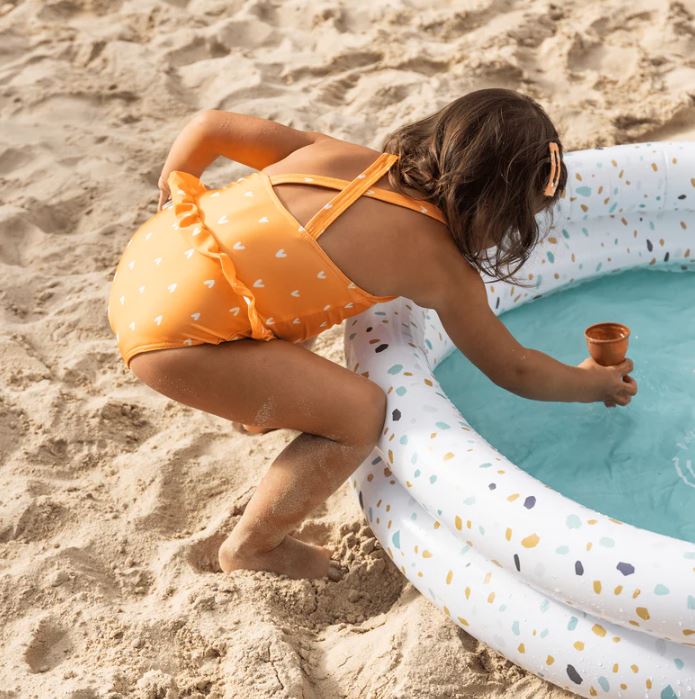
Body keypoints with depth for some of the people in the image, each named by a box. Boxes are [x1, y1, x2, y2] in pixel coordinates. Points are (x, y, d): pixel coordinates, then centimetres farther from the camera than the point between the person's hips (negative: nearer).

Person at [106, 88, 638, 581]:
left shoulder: (339, 155, 10)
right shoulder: (442, 266, -3)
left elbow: (210, 125, 13)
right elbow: (513, 368, 11)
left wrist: (171, 194, 30)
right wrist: (595, 382, 29)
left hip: (144, 261, 9)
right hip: (173, 336, -8)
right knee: (360, 412, 1)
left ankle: (261, 401, 47)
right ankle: (252, 547, 18)